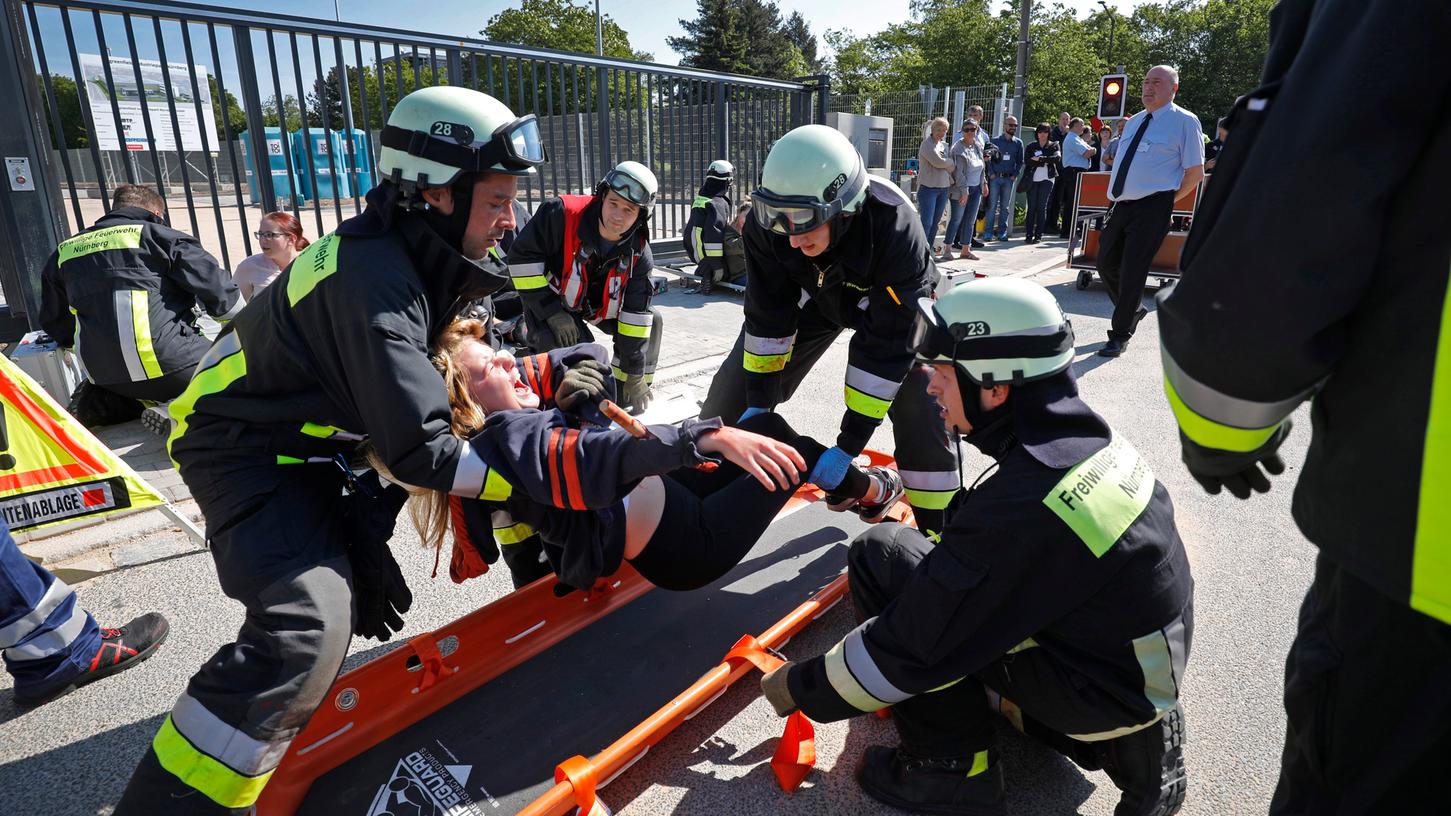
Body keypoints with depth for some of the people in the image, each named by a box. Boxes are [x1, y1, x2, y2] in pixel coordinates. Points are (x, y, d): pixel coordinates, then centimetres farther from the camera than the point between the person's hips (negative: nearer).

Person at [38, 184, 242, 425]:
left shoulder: (64, 252, 20)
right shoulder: (160, 235, 2)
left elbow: (54, 322, 25)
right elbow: (216, 287, -1)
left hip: (103, 375, 7)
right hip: (166, 362, -7)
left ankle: (101, 403, 5)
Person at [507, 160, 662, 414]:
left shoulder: (639, 254, -17)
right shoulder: (561, 214, -30)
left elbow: (636, 315, -17)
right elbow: (522, 255, -23)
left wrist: (635, 377, -17)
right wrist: (550, 311, -26)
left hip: (601, 307, 5)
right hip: (549, 300, -5)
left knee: (651, 321, -1)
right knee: (576, 351, -32)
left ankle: (627, 394, 12)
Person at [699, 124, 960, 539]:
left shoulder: (894, 227, -41)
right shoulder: (767, 222, -31)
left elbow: (885, 348, -37)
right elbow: (767, 315, -19)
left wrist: (848, 445, -35)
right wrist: (758, 402, -20)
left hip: (894, 303, -3)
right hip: (814, 292, 3)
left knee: (921, 406, -20)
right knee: (739, 383, -3)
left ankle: (934, 526, 2)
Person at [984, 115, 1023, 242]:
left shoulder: (1018, 143, 10)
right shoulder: (995, 141, 4)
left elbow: (1020, 161, 13)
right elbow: (988, 158, 3)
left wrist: (1015, 175, 1)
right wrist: (991, 173, -6)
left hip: (1009, 179, 2)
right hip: (995, 178, -2)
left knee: (1005, 207, 4)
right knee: (992, 205, -7)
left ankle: (1002, 232, 8)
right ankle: (989, 231, -3)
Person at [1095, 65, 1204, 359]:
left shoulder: (1184, 121, -2)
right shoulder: (1134, 122, 17)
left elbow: (1196, 172, -1)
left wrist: (1169, 199, -2)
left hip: (1152, 208, -7)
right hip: (1122, 204, 7)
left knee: (1131, 272, -8)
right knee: (1106, 264, 12)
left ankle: (1120, 336, 4)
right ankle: (1134, 309, 37)